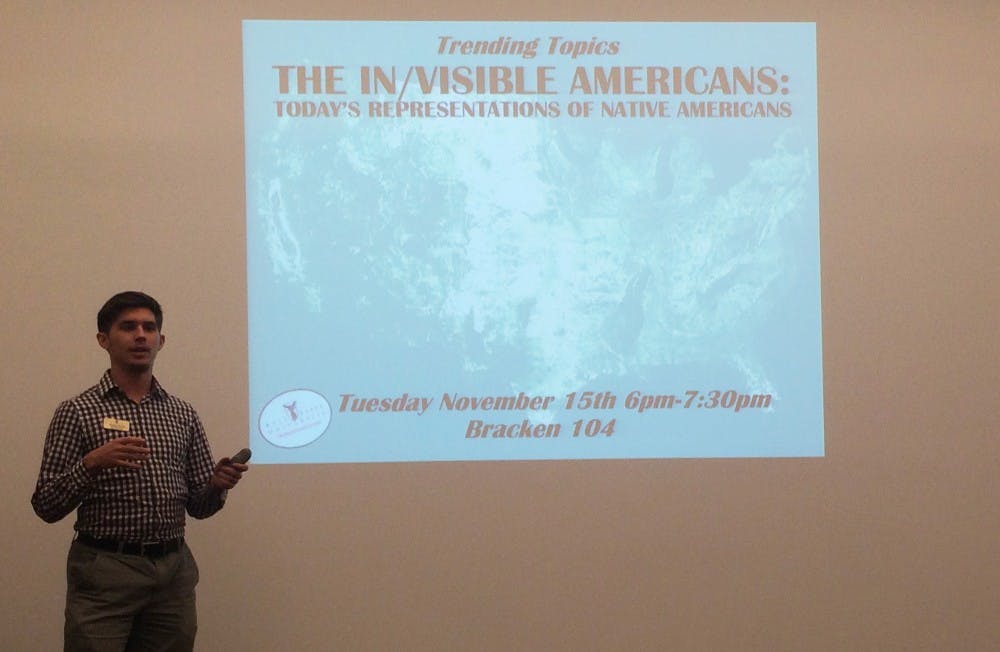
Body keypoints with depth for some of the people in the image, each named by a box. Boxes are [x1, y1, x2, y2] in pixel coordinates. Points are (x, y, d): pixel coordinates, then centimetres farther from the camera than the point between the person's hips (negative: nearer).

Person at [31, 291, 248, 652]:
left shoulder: (183, 415, 11)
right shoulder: (77, 412, -1)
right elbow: (46, 507, -5)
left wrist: (217, 484, -8)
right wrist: (91, 464, -21)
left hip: (173, 569, 4)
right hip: (104, 570, -4)